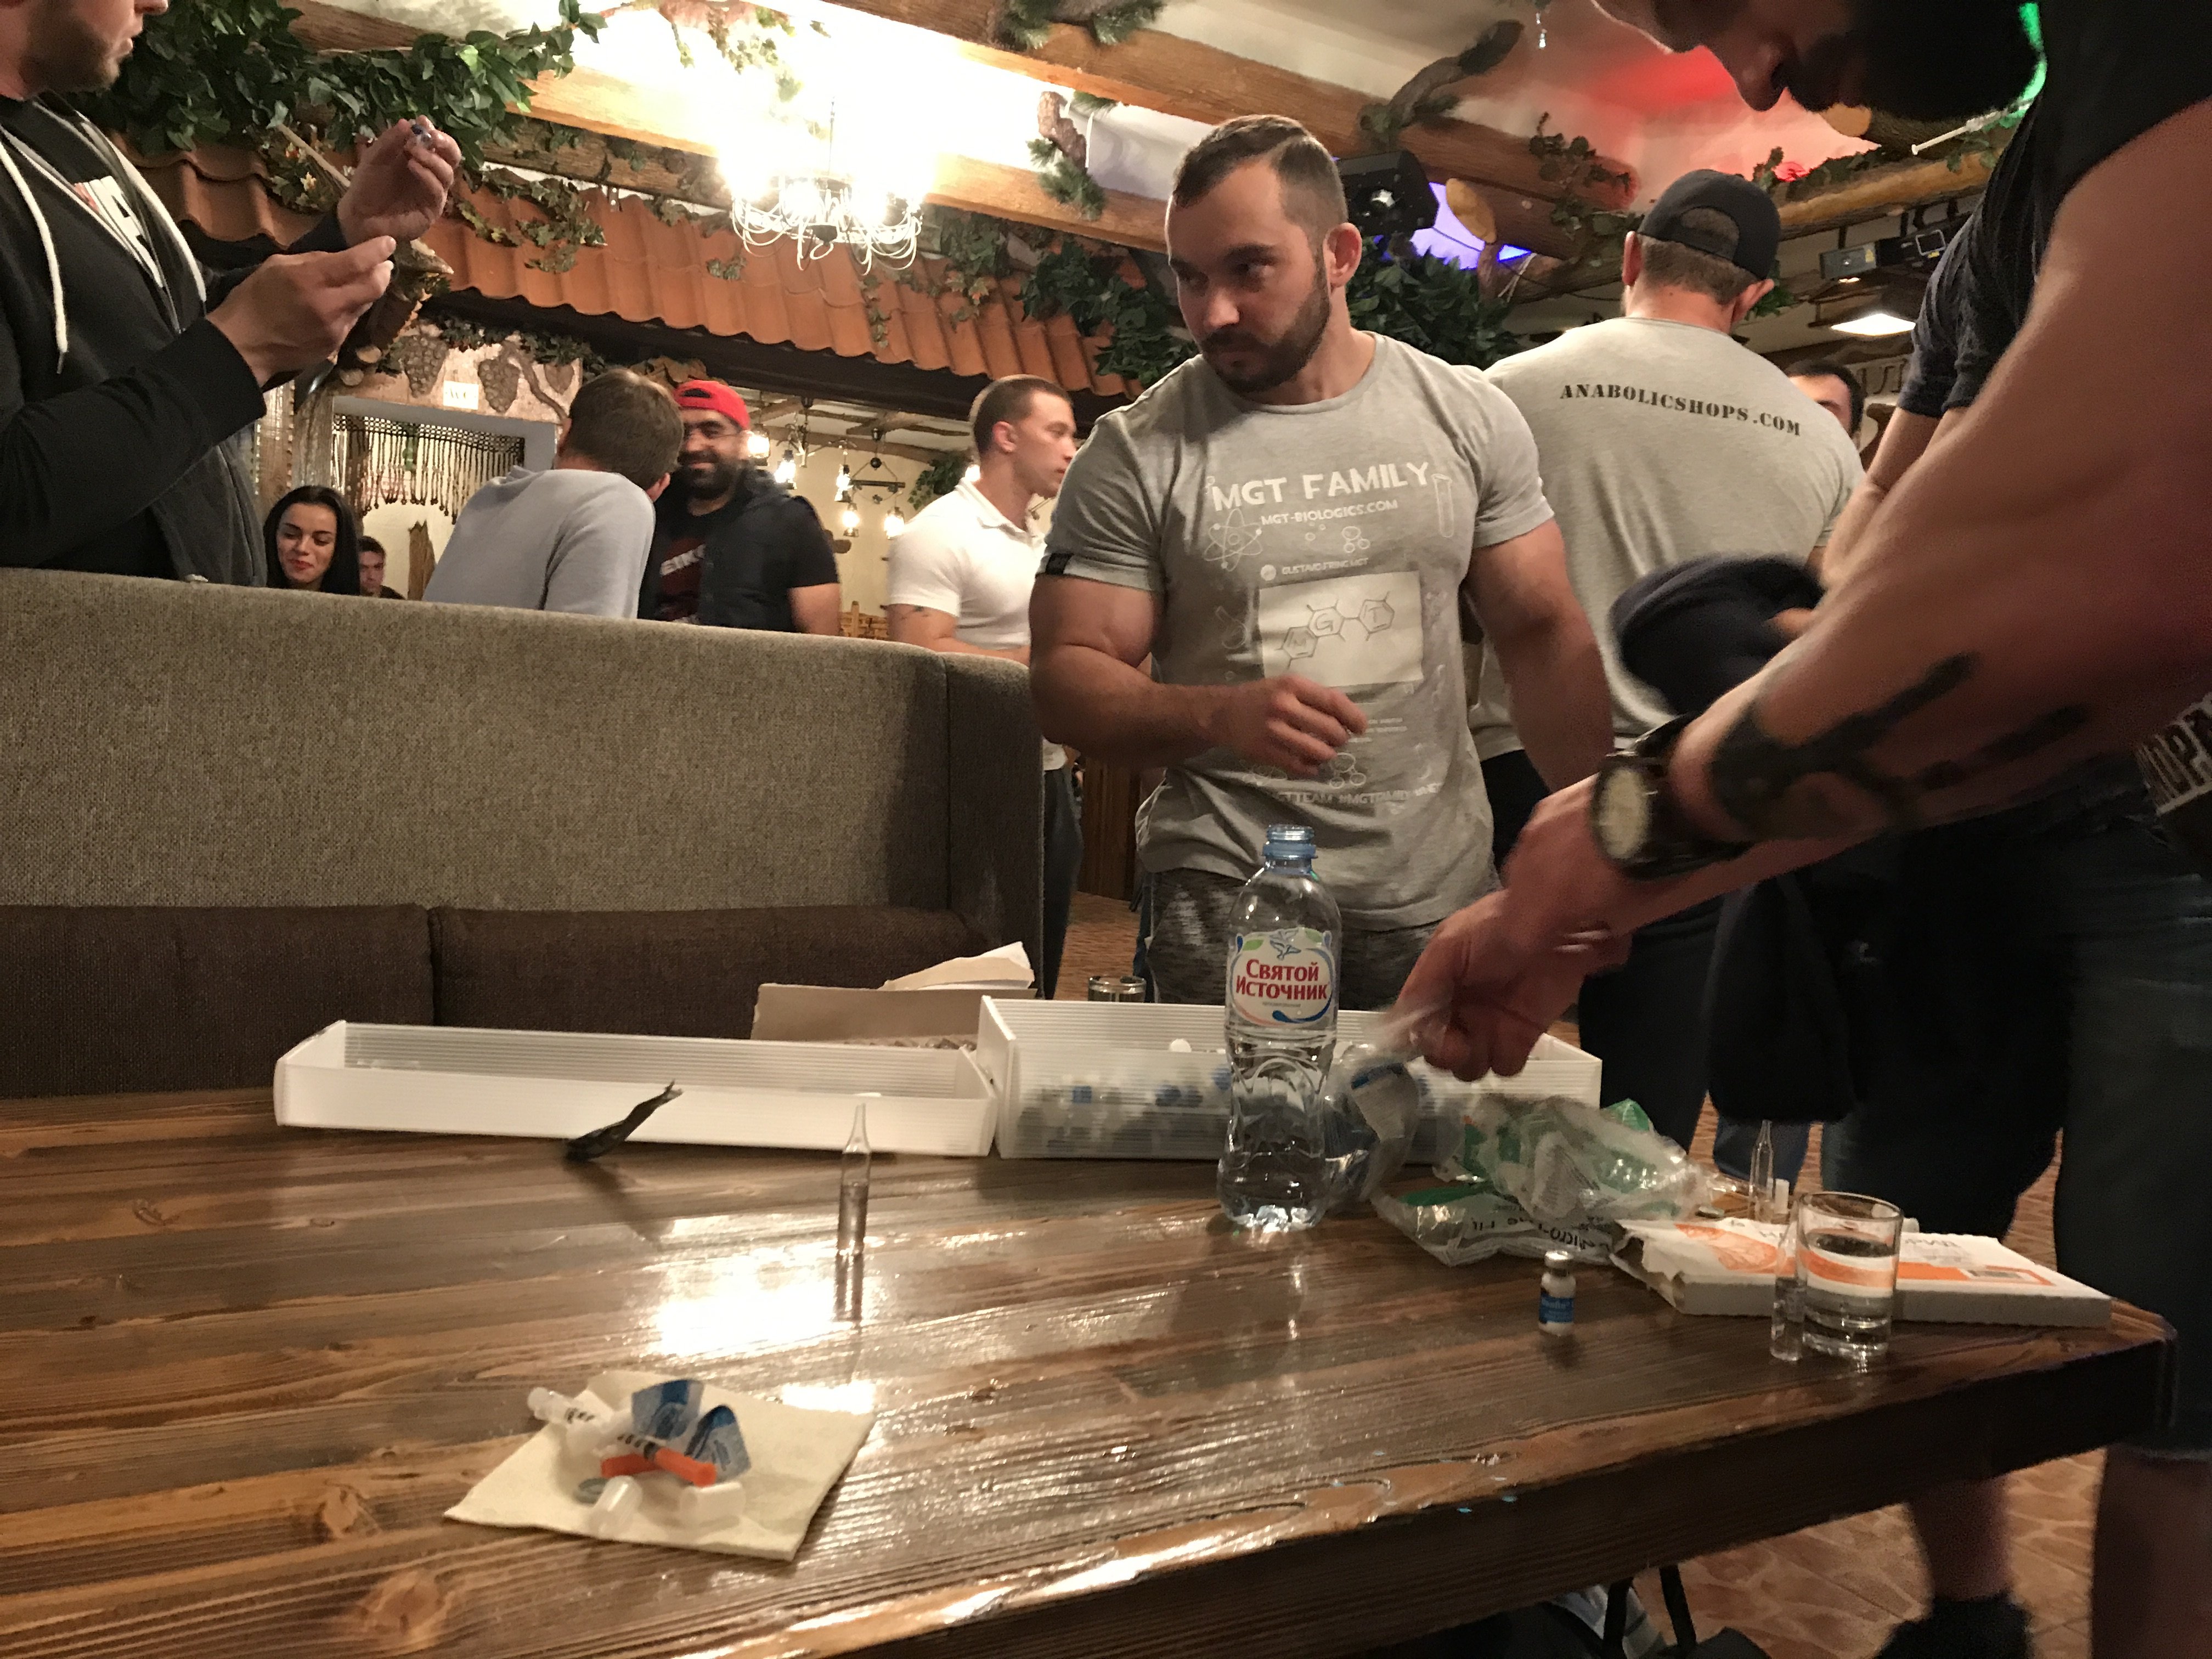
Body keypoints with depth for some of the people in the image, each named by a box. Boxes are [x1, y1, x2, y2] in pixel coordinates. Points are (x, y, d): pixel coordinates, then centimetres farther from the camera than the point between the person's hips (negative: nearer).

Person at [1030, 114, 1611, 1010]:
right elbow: (1066, 675, -6)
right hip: (1226, 904, -2)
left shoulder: (1471, 417, 2)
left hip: (1443, 892, 3)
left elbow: (1544, 634, 6)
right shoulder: (1134, 455, -5)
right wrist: (1218, 715, -26)